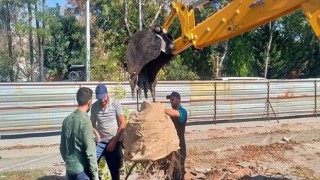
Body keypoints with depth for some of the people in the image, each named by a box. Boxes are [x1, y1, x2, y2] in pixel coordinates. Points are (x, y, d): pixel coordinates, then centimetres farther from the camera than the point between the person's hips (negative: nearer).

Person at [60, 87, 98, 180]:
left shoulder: (67, 119, 4)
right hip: (82, 170, -7)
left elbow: (62, 148, 12)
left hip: (70, 169, 7)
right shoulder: (85, 121, -18)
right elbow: (90, 151, -19)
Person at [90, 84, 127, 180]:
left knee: (115, 170, 6)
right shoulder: (94, 106, -1)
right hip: (100, 142, 2)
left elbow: (123, 124, -9)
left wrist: (114, 141, -10)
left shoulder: (116, 104, -9)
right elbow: (92, 124, 11)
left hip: (114, 142, -2)